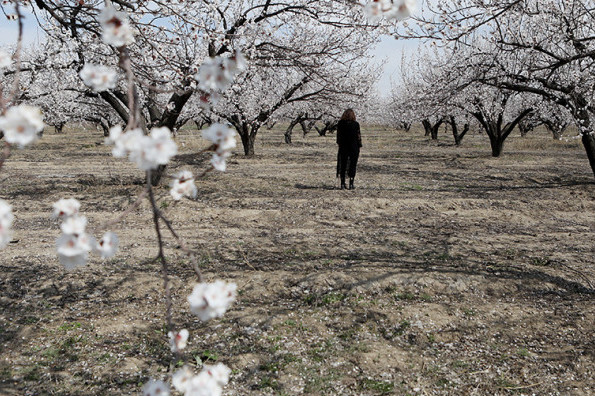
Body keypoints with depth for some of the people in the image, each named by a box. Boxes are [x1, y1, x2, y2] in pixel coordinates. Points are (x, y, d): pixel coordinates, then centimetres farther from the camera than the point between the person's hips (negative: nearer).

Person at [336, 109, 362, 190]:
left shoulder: (340, 124, -2)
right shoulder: (355, 124, -9)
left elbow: (338, 136, 3)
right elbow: (358, 137, -5)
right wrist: (358, 149, 2)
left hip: (343, 148, 2)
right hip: (354, 148, -2)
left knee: (342, 166, 10)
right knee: (352, 165, 6)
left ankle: (342, 184, 11)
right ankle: (351, 184, 4)